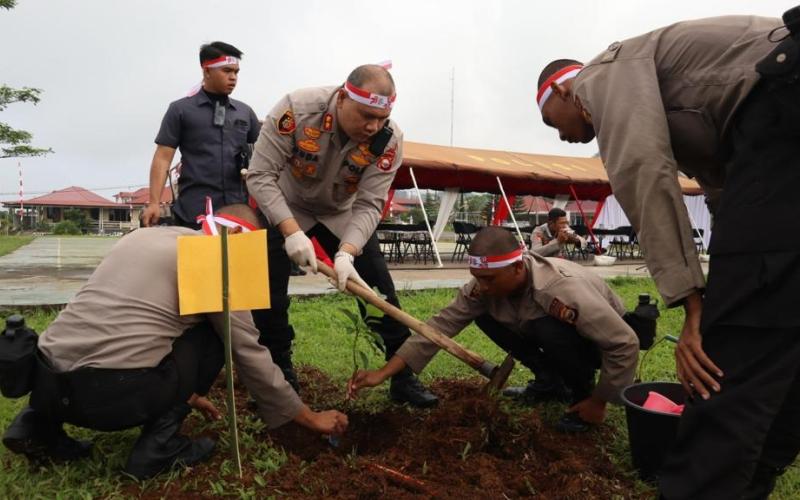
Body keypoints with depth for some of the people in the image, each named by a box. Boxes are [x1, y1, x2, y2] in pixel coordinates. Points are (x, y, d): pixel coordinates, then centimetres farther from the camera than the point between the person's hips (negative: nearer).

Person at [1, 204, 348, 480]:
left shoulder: (143, 236, 22)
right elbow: (252, 357, 2)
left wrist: (185, 392, 41)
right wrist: (309, 418, 15)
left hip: (44, 381, 7)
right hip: (113, 394, -7)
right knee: (212, 335, 12)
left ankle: (38, 426, 20)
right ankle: (158, 446, 6)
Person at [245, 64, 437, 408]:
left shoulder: (388, 139, -24)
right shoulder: (296, 109, -31)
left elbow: (369, 205, -25)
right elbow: (260, 176, -28)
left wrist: (346, 253, -40)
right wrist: (292, 232, -38)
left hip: (342, 215, 2)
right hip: (284, 209, -1)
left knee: (379, 291, -5)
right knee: (269, 297, -3)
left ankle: (403, 378, 9)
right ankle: (280, 378, 21)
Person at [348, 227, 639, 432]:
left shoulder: (563, 290, -39)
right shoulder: (485, 286, -23)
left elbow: (626, 344, -34)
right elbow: (441, 325, -23)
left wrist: (598, 401, -22)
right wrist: (384, 372, -31)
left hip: (599, 343, -6)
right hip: (555, 334, 6)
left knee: (549, 329, -37)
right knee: (484, 315, -14)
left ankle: (582, 392, -6)